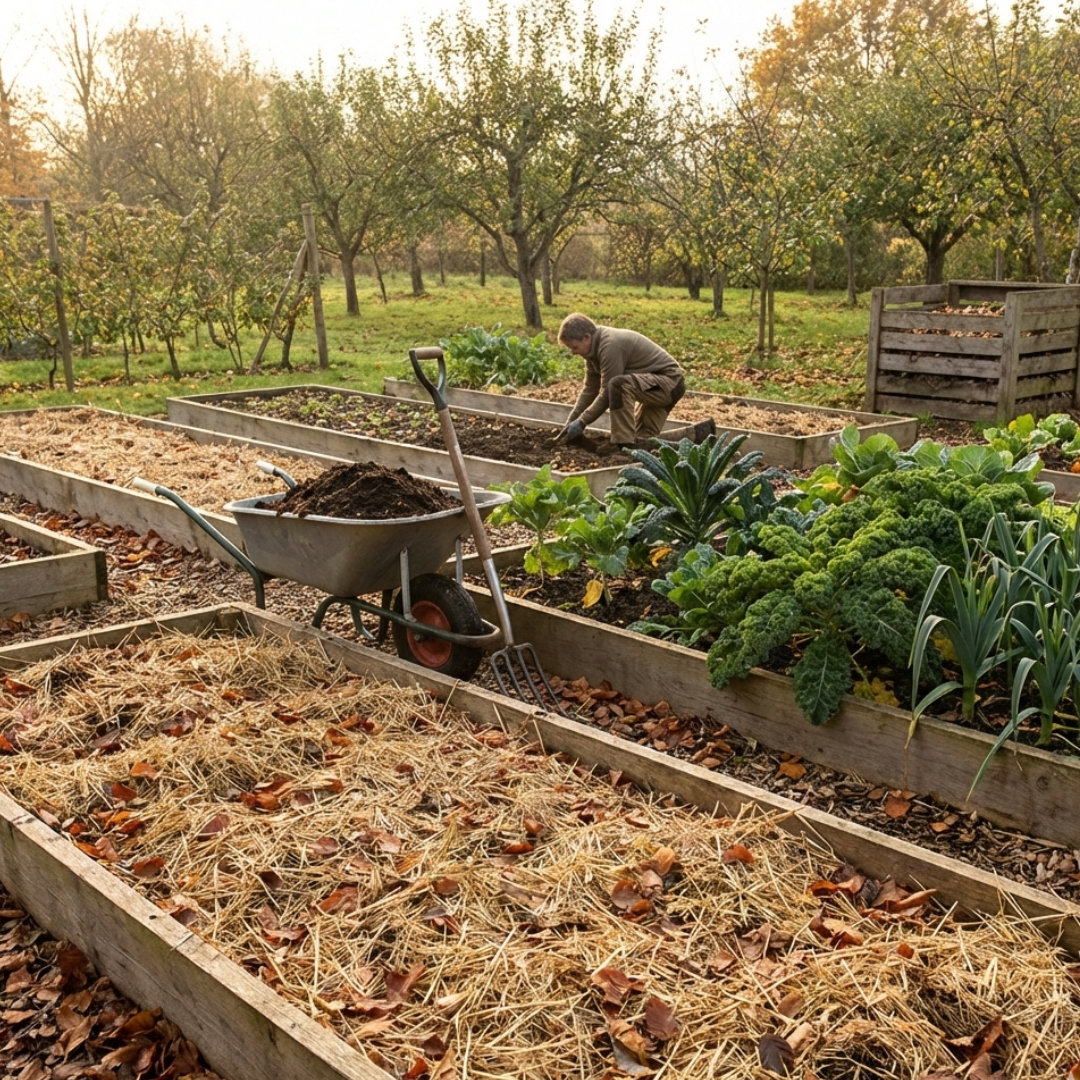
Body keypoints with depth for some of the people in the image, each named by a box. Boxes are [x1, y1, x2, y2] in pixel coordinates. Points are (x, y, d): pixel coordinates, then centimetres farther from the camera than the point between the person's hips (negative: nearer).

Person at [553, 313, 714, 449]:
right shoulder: (594, 347, 4)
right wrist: (572, 422, 4)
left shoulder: (610, 346, -26)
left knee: (619, 384, -35)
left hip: (669, 380, -11)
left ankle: (625, 443, -27)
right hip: (657, 383, 11)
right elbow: (590, 389, 9)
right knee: (645, 440, 9)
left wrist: (581, 422, -18)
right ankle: (698, 433, 20)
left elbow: (607, 393, -24)